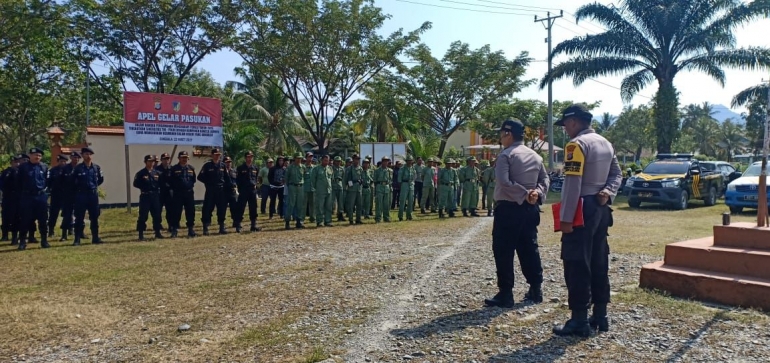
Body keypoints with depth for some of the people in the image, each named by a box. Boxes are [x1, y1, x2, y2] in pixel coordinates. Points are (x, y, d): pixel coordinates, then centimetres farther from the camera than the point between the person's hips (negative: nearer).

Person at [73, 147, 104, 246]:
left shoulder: (96, 167, 4)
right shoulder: (78, 168, -4)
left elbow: (101, 179, 18)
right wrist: (78, 188, 9)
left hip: (93, 194, 3)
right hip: (81, 195, -3)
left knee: (94, 217, 7)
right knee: (79, 218, 0)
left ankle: (95, 238, 15)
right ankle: (77, 239, 4)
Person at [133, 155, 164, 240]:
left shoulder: (158, 173, 8)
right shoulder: (140, 173, -2)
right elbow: (136, 184, -6)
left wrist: (157, 188, -4)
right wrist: (144, 187, -13)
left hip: (155, 196, 4)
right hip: (145, 196, -3)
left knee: (157, 214, 6)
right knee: (143, 215, -3)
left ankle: (157, 232, 17)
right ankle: (141, 234, 3)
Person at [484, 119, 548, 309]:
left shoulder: (506, 155, -10)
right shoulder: (536, 156, 13)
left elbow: (504, 181, -21)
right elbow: (544, 179, 10)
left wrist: (524, 194, -15)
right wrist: (538, 193, -5)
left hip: (509, 208, -7)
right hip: (531, 208, 8)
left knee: (503, 251, -1)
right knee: (529, 249, 15)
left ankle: (505, 295, 1)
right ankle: (536, 290, 20)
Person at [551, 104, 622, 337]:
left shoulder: (577, 144, -14)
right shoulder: (605, 143, 15)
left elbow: (572, 184, -20)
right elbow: (616, 173, 18)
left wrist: (566, 218, -19)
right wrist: (608, 193, 1)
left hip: (582, 210, -9)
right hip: (600, 209, 9)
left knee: (577, 266, -4)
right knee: (598, 263, 13)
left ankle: (579, 321, -1)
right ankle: (600, 316, 20)